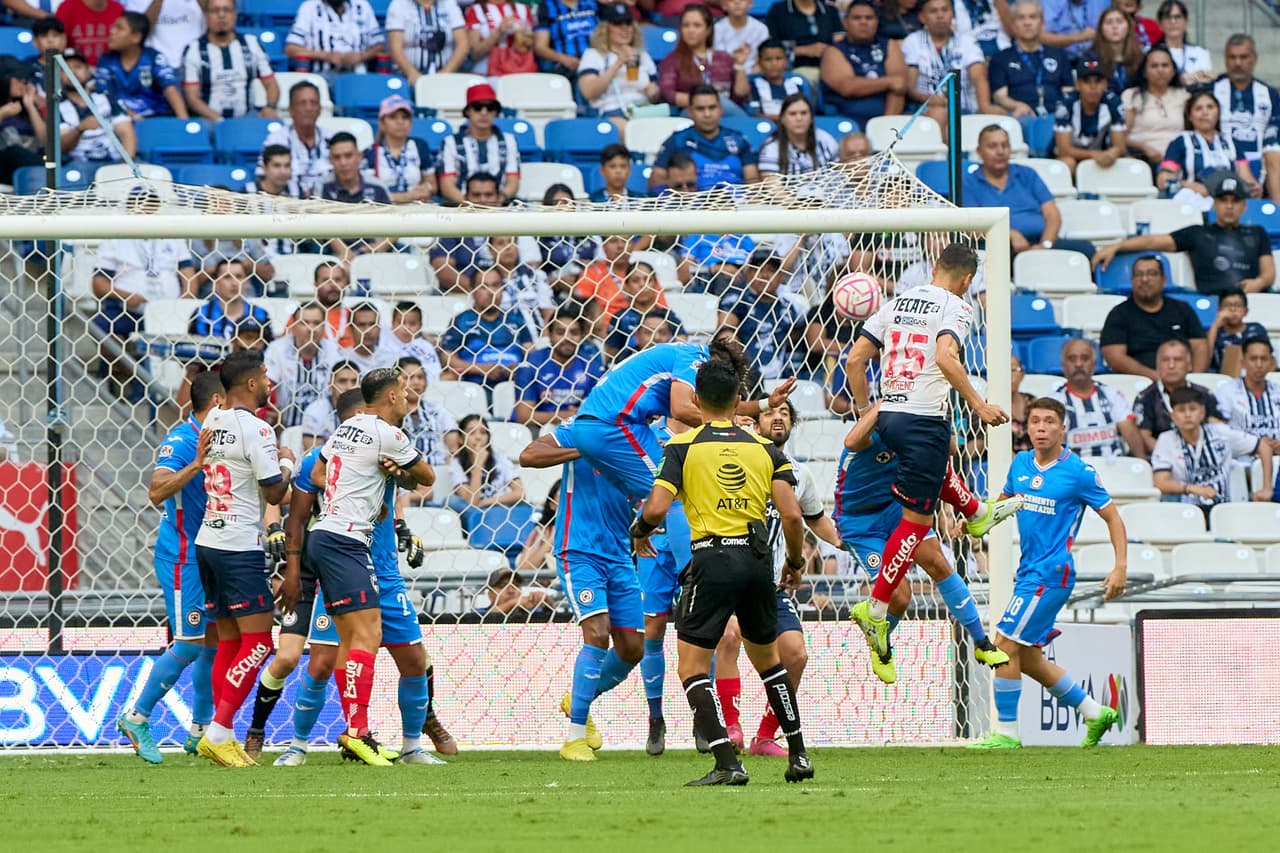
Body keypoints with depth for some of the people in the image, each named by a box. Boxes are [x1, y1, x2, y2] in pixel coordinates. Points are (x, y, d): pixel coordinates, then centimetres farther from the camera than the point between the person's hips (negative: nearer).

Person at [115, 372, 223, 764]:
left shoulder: (218, 439, 10)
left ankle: (200, 731, 16)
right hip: (183, 556, -9)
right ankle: (136, 717, 2)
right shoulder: (181, 441, -16)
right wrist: (195, 465, -39)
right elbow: (157, 492, -28)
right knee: (189, 644, -9)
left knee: (214, 642, 8)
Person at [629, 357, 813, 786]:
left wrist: (638, 533, 14)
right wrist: (795, 562, 19)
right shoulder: (765, 448, 9)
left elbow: (655, 509, -9)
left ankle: (727, 763, -13)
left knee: (691, 666, 0)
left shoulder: (683, 446, 0)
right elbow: (792, 515, 2)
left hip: (713, 559, -4)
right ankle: (798, 755, 25)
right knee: (767, 658, 23)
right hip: (758, 558, 4)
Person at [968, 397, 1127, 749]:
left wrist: (1120, 567, -14)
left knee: (1005, 646, -13)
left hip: (1050, 575, -8)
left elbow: (1112, 517, -4)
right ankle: (1095, 713, 26)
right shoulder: (1021, 464, 8)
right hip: (1028, 573, 8)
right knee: (1027, 658, 13)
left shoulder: (1078, 472, -10)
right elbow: (1005, 500, 25)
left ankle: (1007, 732, -4)